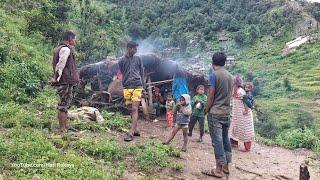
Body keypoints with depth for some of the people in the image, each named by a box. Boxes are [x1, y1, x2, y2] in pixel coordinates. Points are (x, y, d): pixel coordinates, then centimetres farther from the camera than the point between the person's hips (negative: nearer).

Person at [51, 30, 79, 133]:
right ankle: (62, 129, 0)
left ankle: (65, 126, 24)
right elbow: (60, 65, -21)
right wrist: (56, 78, -16)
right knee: (63, 105, -6)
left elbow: (56, 64, 19)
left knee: (65, 104, 16)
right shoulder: (66, 49, -13)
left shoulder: (59, 48, 20)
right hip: (66, 82, -10)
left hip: (66, 82, 10)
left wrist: (56, 78, 15)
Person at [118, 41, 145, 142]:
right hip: (127, 87, 1)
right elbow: (122, 74, 13)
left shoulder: (138, 59, 8)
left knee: (134, 109, -9)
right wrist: (126, 84, 9)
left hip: (137, 87, -1)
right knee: (132, 110, 9)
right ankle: (136, 130, 19)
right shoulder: (122, 61, 6)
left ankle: (131, 132, -11)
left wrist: (142, 86, 9)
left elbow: (142, 73, 12)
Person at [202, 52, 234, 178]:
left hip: (215, 112, -7)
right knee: (225, 139, 13)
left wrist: (206, 110, -2)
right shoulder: (230, 76, 10)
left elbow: (211, 96, -12)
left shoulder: (214, 75, -10)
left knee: (217, 140, -5)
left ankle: (218, 170, 0)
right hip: (227, 112, 7)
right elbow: (229, 95, 13)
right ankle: (226, 166, 20)